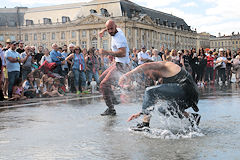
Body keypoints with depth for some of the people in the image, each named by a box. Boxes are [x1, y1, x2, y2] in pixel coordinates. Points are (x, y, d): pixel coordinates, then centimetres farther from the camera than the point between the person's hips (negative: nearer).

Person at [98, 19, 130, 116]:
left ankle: (111, 110, -13)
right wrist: (104, 31, 23)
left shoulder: (119, 38, -22)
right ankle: (113, 100, 22)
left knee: (104, 85, -17)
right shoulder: (118, 30, 8)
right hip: (118, 64, 11)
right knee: (102, 78, 22)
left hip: (121, 66, -11)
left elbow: (123, 53, -37)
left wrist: (107, 52, -40)